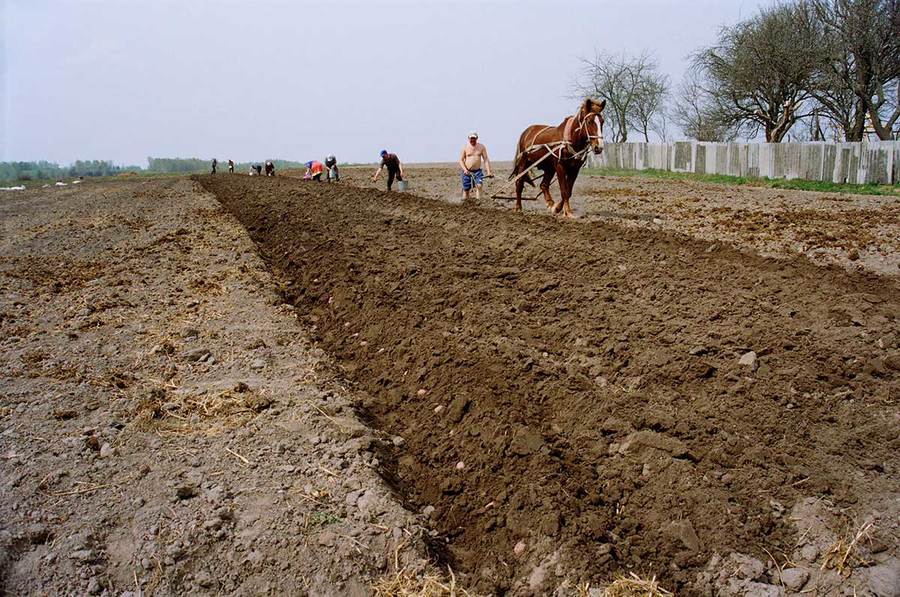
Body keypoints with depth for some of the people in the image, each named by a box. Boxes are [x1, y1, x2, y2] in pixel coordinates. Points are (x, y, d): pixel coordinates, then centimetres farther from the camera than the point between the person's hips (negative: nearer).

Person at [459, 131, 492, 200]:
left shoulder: (481, 147, 3)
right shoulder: (465, 147, 0)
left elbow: (486, 159, 2)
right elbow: (461, 160, -1)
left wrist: (488, 172, -8)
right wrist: (465, 170, -17)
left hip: (477, 171, 0)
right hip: (467, 172, 0)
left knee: (479, 185, -23)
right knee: (466, 189, 0)